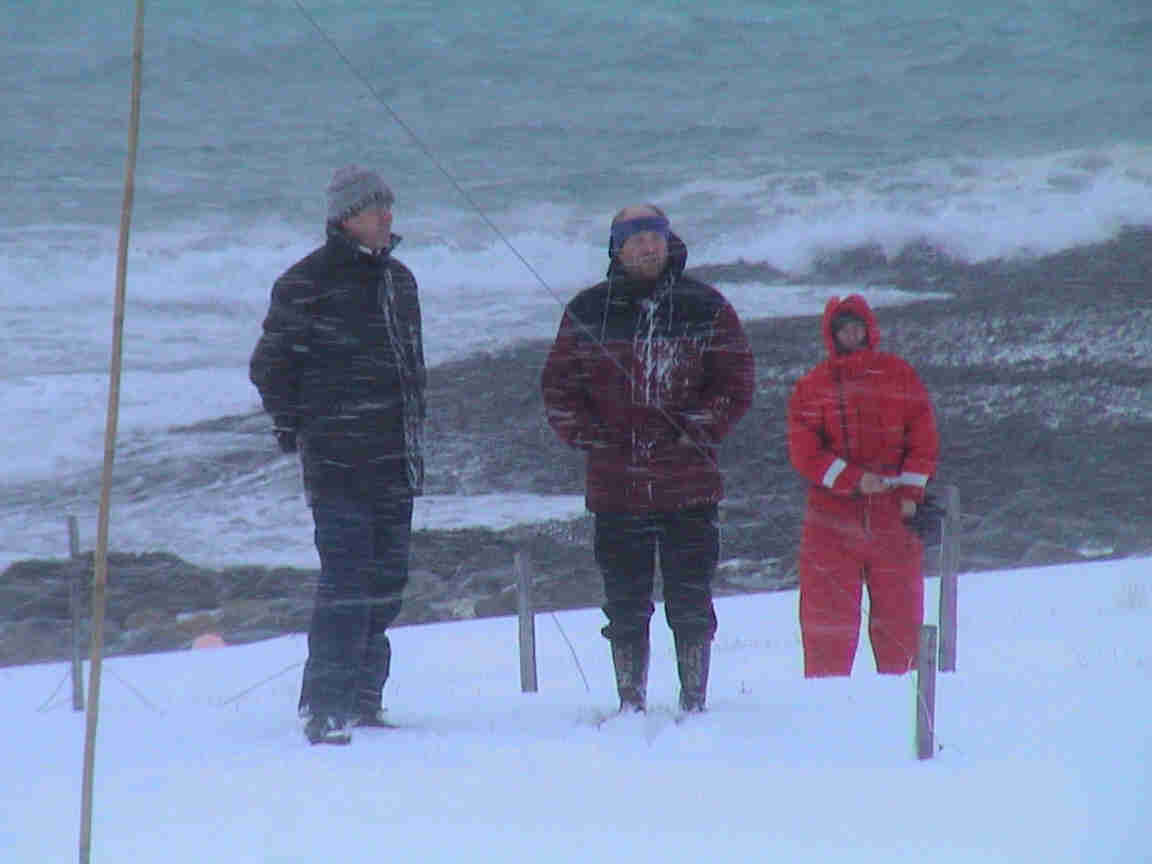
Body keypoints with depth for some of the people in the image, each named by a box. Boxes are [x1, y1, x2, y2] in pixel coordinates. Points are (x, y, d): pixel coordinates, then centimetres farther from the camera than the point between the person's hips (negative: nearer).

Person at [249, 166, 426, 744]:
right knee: (347, 581, -14)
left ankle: (362, 702, 22)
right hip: (338, 461, -8)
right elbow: (270, 364, -3)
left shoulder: (399, 279, 16)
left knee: (386, 580, 12)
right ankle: (325, 708, -14)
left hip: (395, 461, 8)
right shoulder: (308, 283, -7)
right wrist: (297, 429, -4)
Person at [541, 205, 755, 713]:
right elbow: (559, 386, 9)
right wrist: (592, 438, -3)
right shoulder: (588, 313, 5)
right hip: (615, 485, 1)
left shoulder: (704, 309, 3)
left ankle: (694, 700, 9)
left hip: (689, 485, -1)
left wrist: (694, 433, -5)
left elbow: (736, 384, 4)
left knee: (690, 600, 1)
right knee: (625, 603, 5)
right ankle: (630, 703, 13)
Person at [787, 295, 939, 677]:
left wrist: (912, 493, -4)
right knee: (828, 617, -2)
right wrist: (852, 479, -13)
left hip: (894, 516, 1)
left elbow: (924, 440, 7)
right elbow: (804, 452, -2)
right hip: (833, 518, -1)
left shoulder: (900, 376, 7)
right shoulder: (811, 388, 5)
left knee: (899, 616, 4)